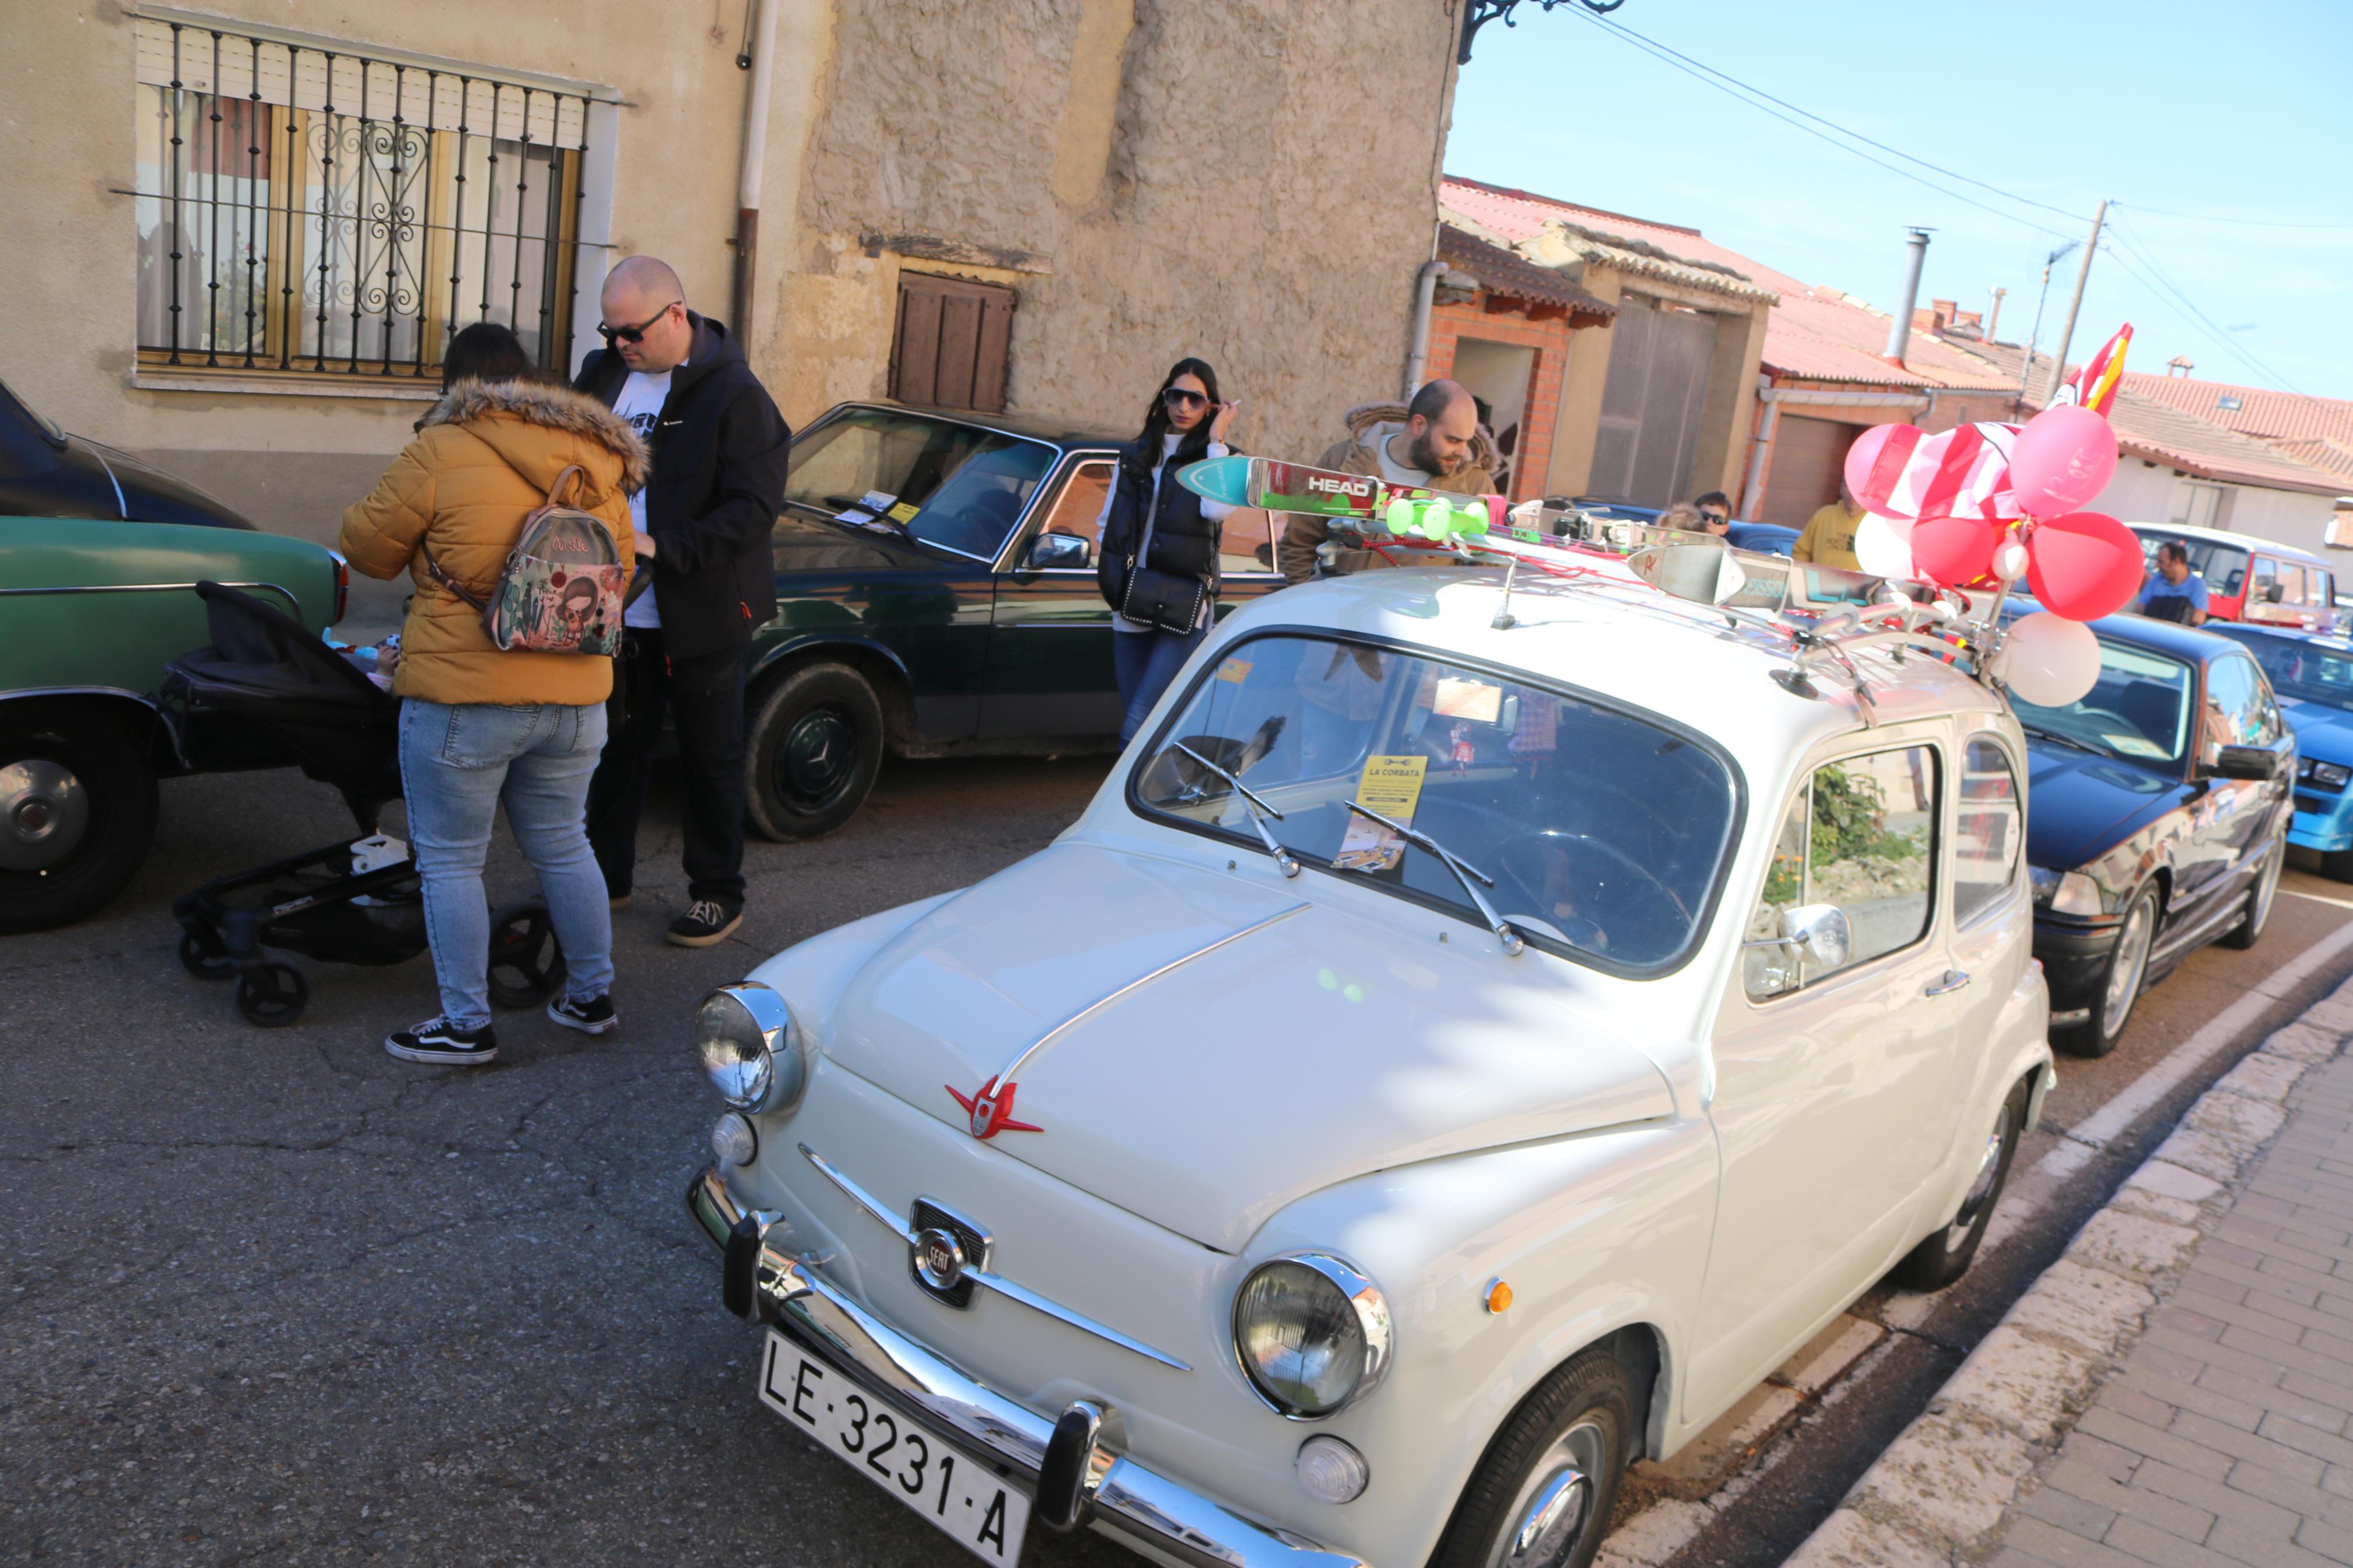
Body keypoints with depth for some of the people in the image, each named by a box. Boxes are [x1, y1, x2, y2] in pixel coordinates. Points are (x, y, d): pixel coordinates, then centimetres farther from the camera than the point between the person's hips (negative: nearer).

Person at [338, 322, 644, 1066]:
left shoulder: (441, 452, -10)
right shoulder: (598, 459, 7)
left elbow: (367, 545, -1)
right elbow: (619, 568, 16)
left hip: (462, 699, -6)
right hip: (574, 697, 6)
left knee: (450, 861, 8)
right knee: (564, 847, 20)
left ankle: (466, 1024, 14)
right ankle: (593, 996, 29)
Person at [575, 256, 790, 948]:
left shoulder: (735, 394, -14)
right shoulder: (604, 374, 6)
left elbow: (754, 509, -20)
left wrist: (661, 547, -28)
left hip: (701, 615, -6)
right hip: (617, 609, 6)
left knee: (711, 758, 8)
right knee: (616, 748, 17)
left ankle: (718, 894, 21)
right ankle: (608, 875, 33)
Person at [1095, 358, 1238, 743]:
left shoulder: (1219, 460, 5)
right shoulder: (1136, 454, 16)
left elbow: (1216, 509, -18)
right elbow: (1106, 522, 22)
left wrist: (1215, 442, -10)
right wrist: (1112, 574, 5)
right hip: (1131, 607, 5)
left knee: (1139, 728, -17)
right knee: (1134, 722, 7)